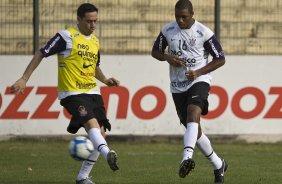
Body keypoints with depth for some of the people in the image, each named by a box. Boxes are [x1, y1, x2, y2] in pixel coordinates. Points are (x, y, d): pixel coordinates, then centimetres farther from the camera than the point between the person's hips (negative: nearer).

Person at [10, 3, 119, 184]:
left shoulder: (95, 41, 15)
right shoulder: (67, 37, -8)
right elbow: (40, 54, -6)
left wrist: (105, 80, 11)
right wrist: (24, 79, -11)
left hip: (92, 92, 7)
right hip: (72, 93, -7)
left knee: (101, 133, 0)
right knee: (91, 122, -30)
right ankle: (108, 154, -54)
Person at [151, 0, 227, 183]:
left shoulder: (204, 33, -8)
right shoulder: (168, 30, 2)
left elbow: (220, 59, -3)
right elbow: (155, 51, 14)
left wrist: (199, 72, -16)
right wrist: (168, 57, -9)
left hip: (199, 80, -5)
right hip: (178, 86, 5)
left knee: (193, 112, -32)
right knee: (194, 129, 8)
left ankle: (187, 157, -49)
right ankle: (218, 165, 25)